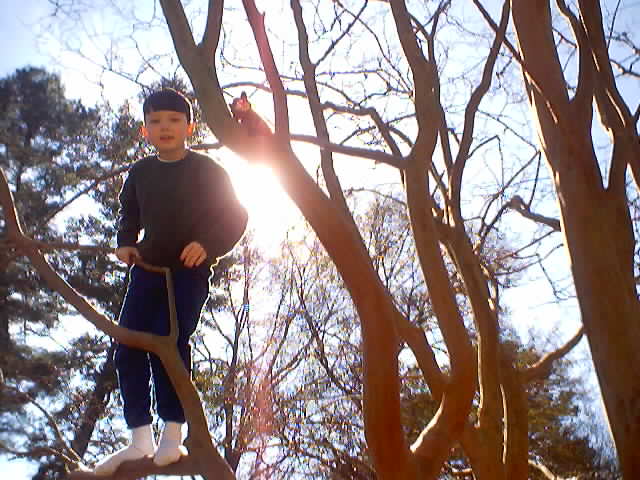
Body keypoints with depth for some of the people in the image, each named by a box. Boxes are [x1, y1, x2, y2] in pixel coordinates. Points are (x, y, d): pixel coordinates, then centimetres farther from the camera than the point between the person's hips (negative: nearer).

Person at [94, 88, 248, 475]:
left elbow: (235, 216, -4)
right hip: (147, 269, 6)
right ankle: (140, 440, 5)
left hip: (190, 271, -6)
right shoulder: (140, 173, 11)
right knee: (128, 346, -2)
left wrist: (208, 244, -20)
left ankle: (173, 435, -8)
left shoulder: (208, 171, -4)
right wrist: (126, 243, 6)